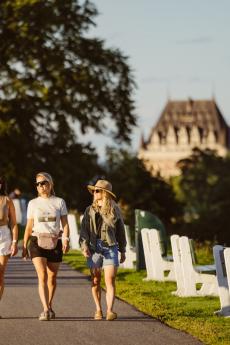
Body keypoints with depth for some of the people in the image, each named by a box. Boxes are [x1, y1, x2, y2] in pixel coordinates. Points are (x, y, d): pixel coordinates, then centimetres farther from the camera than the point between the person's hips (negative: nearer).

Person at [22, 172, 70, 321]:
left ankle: (49, 306, 31)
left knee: (52, 277, 9)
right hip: (37, 242, -1)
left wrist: (66, 239, -15)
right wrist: (24, 245, 5)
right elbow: (29, 226, 10)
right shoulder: (33, 203, 7)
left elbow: (65, 224, 1)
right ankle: (46, 310, -23)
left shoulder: (59, 202, 5)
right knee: (42, 276, -16)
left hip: (55, 243, 1)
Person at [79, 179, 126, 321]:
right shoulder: (90, 210, 8)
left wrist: (123, 251, 13)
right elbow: (84, 230, 5)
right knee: (96, 281, 6)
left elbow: (120, 231, 11)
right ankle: (98, 310, 16)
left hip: (110, 248, -2)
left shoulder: (115, 211, 5)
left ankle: (110, 310, -17)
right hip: (94, 248, 2)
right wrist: (84, 245, -11)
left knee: (110, 281, -10)